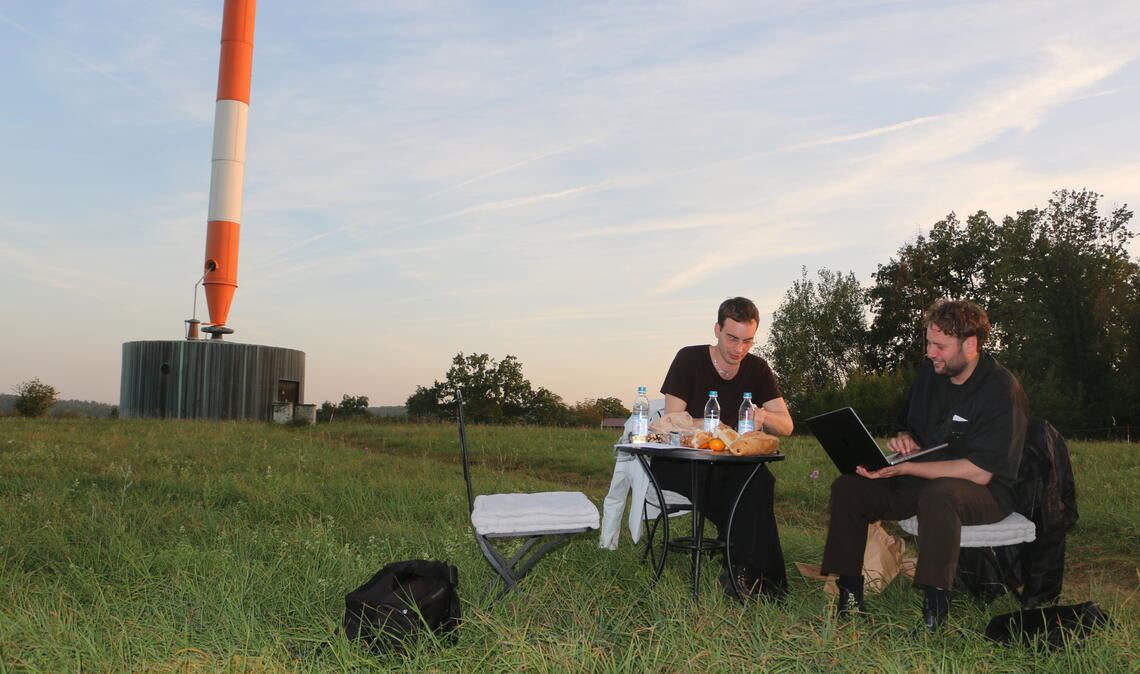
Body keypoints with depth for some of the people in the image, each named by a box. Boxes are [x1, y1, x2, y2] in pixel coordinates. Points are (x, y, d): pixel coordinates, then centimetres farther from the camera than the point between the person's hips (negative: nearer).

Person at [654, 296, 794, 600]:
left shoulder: (757, 368, 4)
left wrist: (764, 417, -24)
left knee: (760, 480, -30)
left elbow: (786, 425, 0)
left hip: (728, 463, 4)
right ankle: (751, 572, -18)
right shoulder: (690, 359, -9)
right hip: (679, 463, -3)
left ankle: (741, 573, -23)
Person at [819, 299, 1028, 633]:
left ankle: (935, 607, -33)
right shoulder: (930, 371, 3)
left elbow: (979, 473, -24)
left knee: (938, 494, -40)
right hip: (924, 479, 7)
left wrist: (904, 469, -27)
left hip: (987, 492, -7)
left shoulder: (1001, 389, -19)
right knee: (847, 487, -11)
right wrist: (905, 439, -6)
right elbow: (910, 427, 19)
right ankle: (849, 596, -12)